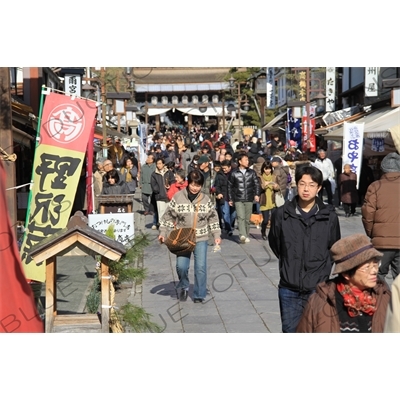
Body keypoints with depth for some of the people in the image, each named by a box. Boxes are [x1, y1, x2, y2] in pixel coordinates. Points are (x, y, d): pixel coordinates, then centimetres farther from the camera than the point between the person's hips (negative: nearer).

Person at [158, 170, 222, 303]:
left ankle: (199, 295, 11)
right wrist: (163, 233, -2)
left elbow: (213, 218, 8)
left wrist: (217, 235, 3)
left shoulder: (205, 199, 1)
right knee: (181, 266, -10)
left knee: (201, 267, -4)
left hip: (201, 239, 1)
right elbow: (168, 216, 3)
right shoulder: (178, 197, -3)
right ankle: (184, 287, 20)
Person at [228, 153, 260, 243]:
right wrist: (230, 199, 7)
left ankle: (246, 235, 18)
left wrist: (256, 194, -9)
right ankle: (242, 235, -27)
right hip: (238, 199, -2)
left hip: (249, 199, 3)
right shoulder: (234, 173, 2)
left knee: (247, 219, 7)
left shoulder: (252, 172, 7)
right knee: (241, 217, -17)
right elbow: (230, 186, 8)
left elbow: (256, 183, 6)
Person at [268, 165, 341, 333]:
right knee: (290, 330, 11)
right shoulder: (281, 214, -4)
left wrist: (323, 268, 6)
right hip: (289, 289, 1)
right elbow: (274, 243, 11)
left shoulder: (329, 216, -4)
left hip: (318, 289, 0)